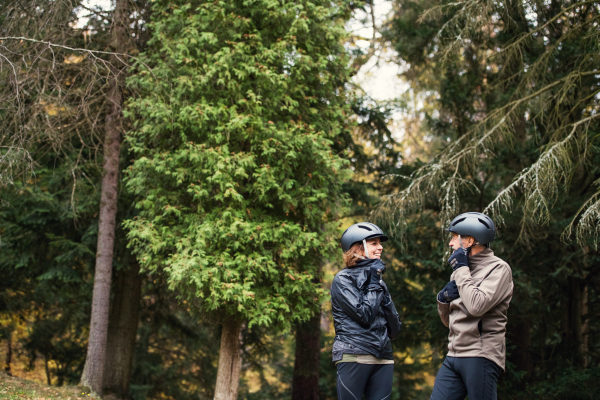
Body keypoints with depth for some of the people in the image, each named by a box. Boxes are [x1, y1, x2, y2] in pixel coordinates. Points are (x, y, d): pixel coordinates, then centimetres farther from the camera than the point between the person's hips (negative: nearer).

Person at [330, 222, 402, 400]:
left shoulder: (377, 280, 18)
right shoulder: (343, 279, 0)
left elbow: (394, 330, 13)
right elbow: (364, 315, -13)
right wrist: (374, 284, -2)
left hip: (382, 359, 6)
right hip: (354, 357, -6)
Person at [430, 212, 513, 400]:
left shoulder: (498, 269, -4)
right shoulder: (462, 271, 19)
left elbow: (476, 306, -21)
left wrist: (461, 269, -9)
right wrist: (443, 299, 3)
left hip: (480, 356, -8)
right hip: (454, 356, 8)